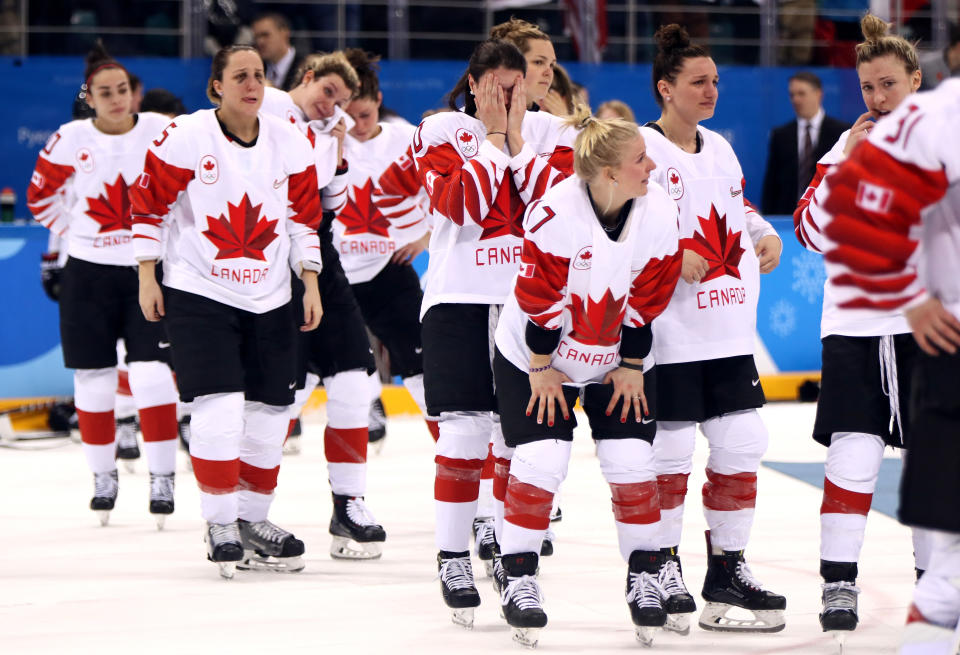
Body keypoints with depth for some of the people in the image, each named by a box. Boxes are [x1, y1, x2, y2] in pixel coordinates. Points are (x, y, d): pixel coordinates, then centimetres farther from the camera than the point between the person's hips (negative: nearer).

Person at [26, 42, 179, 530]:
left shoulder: (162, 132, -7)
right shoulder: (70, 141, -6)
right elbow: (41, 197, 8)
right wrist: (83, 231, 5)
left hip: (149, 270, -1)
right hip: (89, 271, 1)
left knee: (151, 374, -8)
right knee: (93, 377, 6)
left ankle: (163, 477, -1)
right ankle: (103, 475, 20)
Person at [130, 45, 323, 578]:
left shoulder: (290, 143, 2)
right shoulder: (184, 137, -10)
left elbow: (304, 215, 10)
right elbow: (150, 202, -3)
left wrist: (311, 284, 6)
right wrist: (147, 277, -4)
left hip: (270, 301, 4)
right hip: (198, 293, -4)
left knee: (269, 413, 6)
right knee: (220, 407, -13)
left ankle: (253, 519, 23)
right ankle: (220, 523, 1)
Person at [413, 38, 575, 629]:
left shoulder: (550, 132, 8)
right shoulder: (442, 132, 1)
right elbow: (463, 205, -14)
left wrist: (518, 139, -9)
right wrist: (494, 137, -10)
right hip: (460, 298, -2)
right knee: (465, 427, -8)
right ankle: (453, 557, 1)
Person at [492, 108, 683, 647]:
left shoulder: (659, 212, -16)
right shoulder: (555, 213, -28)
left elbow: (648, 300, -7)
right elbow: (539, 298, -18)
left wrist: (631, 366, -4)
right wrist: (541, 368, -12)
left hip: (617, 358, 3)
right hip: (536, 356, -3)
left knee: (632, 463, -3)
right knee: (540, 461, -10)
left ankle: (647, 573, 13)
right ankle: (518, 577, 4)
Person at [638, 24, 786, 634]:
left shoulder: (720, 148, 14)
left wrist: (765, 235, 10)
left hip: (729, 331, 7)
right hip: (669, 335, -7)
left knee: (742, 445, 6)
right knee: (670, 451, -3)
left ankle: (728, 570, 16)